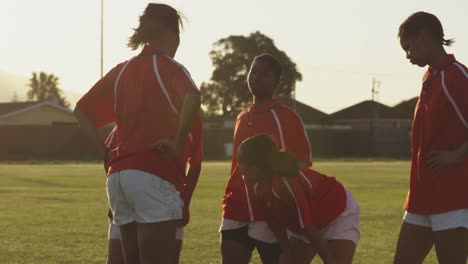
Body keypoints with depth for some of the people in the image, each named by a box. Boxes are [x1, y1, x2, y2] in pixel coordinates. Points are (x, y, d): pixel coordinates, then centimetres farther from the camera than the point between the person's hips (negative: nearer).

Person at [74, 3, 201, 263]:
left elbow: (83, 110, 19)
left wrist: (106, 153, 13)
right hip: (154, 176, -7)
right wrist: (178, 143, -16)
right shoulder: (168, 67, -5)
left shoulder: (121, 71, 14)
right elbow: (192, 98, -26)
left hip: (118, 175, 7)